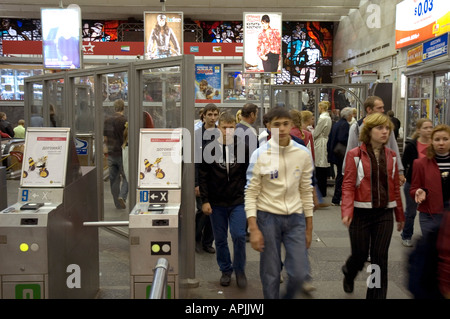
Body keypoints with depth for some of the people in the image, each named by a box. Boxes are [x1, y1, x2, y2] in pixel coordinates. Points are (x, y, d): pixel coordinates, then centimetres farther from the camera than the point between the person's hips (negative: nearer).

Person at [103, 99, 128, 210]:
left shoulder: (107, 121, 5)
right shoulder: (124, 120, -11)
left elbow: (105, 138, 10)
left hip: (111, 154, 5)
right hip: (122, 154, -5)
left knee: (114, 179, 11)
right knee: (126, 177, 7)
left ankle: (118, 203, 15)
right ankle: (122, 196, -13)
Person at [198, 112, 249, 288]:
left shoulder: (243, 148, 0)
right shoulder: (210, 149, -2)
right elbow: (203, 177, 0)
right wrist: (205, 200, -5)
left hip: (238, 202, 0)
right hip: (216, 202, 1)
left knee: (239, 236, -6)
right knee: (220, 239, 9)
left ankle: (240, 270, 16)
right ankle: (226, 270, 28)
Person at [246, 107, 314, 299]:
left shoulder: (303, 154, 0)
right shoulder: (260, 155, -8)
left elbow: (306, 191, 8)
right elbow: (251, 193, -6)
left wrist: (309, 228, 9)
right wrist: (253, 229, -12)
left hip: (295, 217, 2)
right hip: (268, 217, -2)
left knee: (300, 273, 1)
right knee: (270, 274, 5)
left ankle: (288, 297, 32)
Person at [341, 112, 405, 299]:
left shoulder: (391, 156, 7)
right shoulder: (355, 155, -7)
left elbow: (395, 186, 13)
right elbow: (348, 185, -11)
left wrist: (400, 215, 16)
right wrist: (346, 211, -25)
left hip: (384, 213, 3)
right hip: (361, 213, -3)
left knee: (380, 258, 3)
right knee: (360, 256, 8)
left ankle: (377, 295, 17)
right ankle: (349, 273, 43)